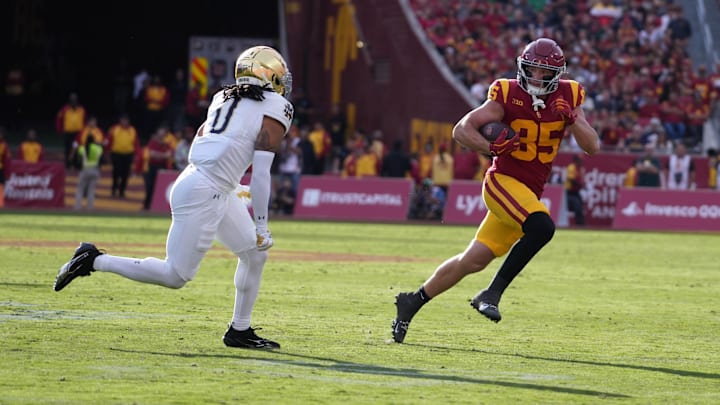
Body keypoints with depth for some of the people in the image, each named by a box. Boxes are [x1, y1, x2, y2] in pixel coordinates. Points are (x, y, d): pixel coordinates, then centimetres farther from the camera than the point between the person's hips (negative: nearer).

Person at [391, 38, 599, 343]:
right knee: (542, 227, -32)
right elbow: (461, 129, -9)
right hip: (503, 181, -5)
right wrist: (491, 148, -26)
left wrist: (572, 118, -17)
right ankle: (491, 294, -24)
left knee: (473, 261, 8)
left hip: (529, 194, 5)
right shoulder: (508, 95, -8)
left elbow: (592, 147, -1)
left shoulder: (567, 97, 3)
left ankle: (414, 301, 25)